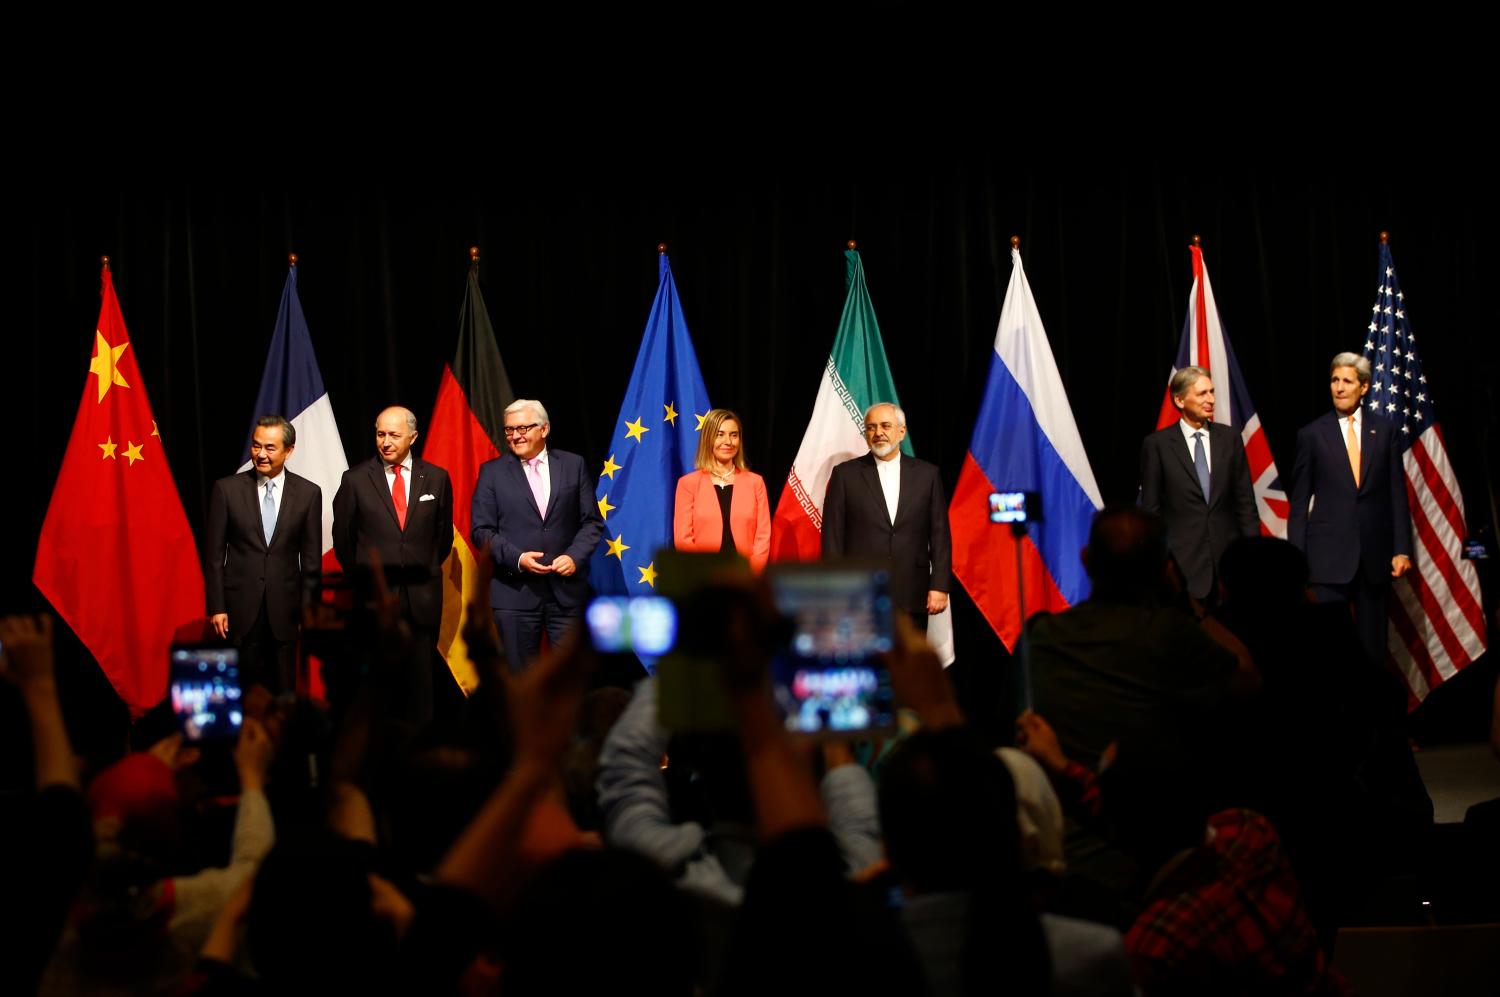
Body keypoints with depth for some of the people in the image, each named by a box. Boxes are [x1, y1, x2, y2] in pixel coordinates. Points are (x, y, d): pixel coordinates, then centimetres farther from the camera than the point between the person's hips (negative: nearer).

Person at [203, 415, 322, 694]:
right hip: (240, 607, 0)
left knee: (285, 690, 4)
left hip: (285, 608, 1)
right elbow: (214, 554, 1)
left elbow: (312, 558, 4)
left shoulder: (308, 493, 1)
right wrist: (216, 607, -3)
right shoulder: (227, 489, -1)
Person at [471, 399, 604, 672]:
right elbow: (482, 531, 1)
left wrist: (575, 556, -9)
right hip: (514, 590, -1)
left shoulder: (573, 465, 8)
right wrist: (517, 558, -14)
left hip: (567, 587, 1)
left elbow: (592, 521, 8)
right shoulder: (492, 472, 5)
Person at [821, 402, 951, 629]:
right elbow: (833, 537, 2)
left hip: (912, 599, 2)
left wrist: (940, 585, -1)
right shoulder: (845, 474, 4)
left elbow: (939, 535, 7)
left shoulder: (927, 474, 9)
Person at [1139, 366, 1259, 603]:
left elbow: (1245, 501, 9)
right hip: (1183, 561, -2)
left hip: (1228, 557, 3)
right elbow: (1150, 509, 1)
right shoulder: (1157, 444, -1)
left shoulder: (1229, 438, 7)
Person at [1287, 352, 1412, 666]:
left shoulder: (1386, 432, 7)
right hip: (1328, 555, -2)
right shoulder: (1312, 434, 3)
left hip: (1375, 554, 2)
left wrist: (1401, 549, 0)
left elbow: (1397, 495, 7)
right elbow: (1299, 502, 4)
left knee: (1372, 646, 6)